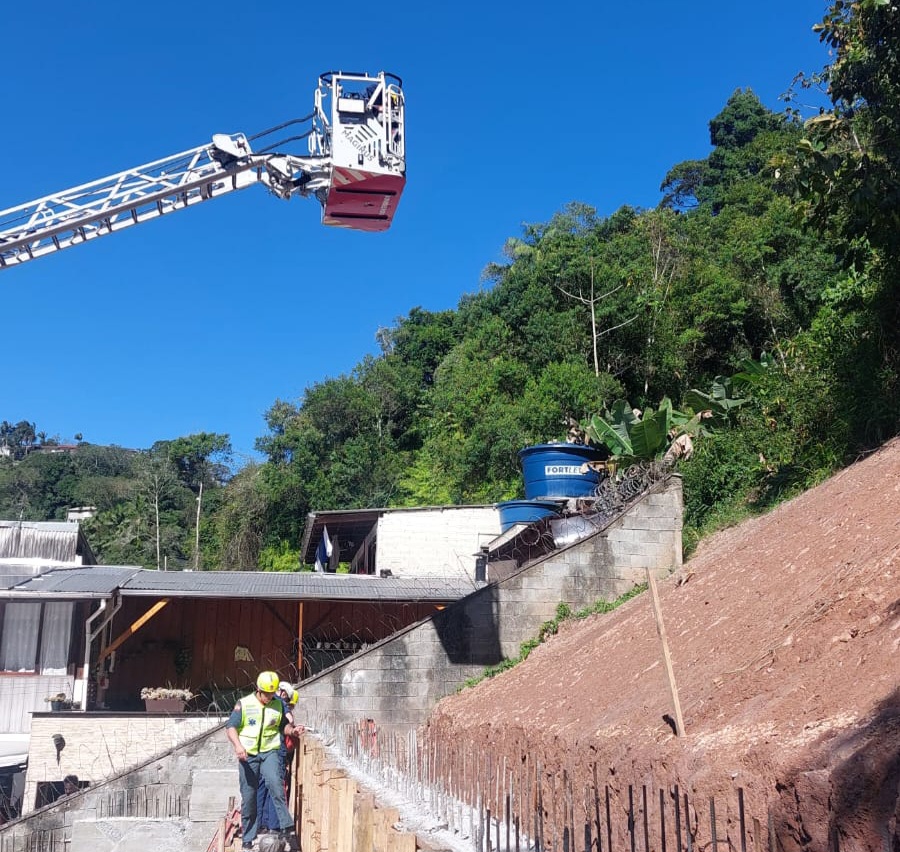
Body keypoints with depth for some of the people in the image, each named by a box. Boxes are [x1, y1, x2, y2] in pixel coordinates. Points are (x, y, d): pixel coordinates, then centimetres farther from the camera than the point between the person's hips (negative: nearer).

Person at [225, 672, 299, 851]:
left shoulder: (279, 705, 7)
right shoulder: (244, 704, -2)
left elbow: (283, 725, 20)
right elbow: (230, 727, -5)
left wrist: (291, 730, -3)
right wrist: (238, 745, -21)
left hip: (269, 752, 1)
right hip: (248, 754, -1)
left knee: (275, 784, -23)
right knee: (248, 796, 3)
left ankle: (287, 828, -21)